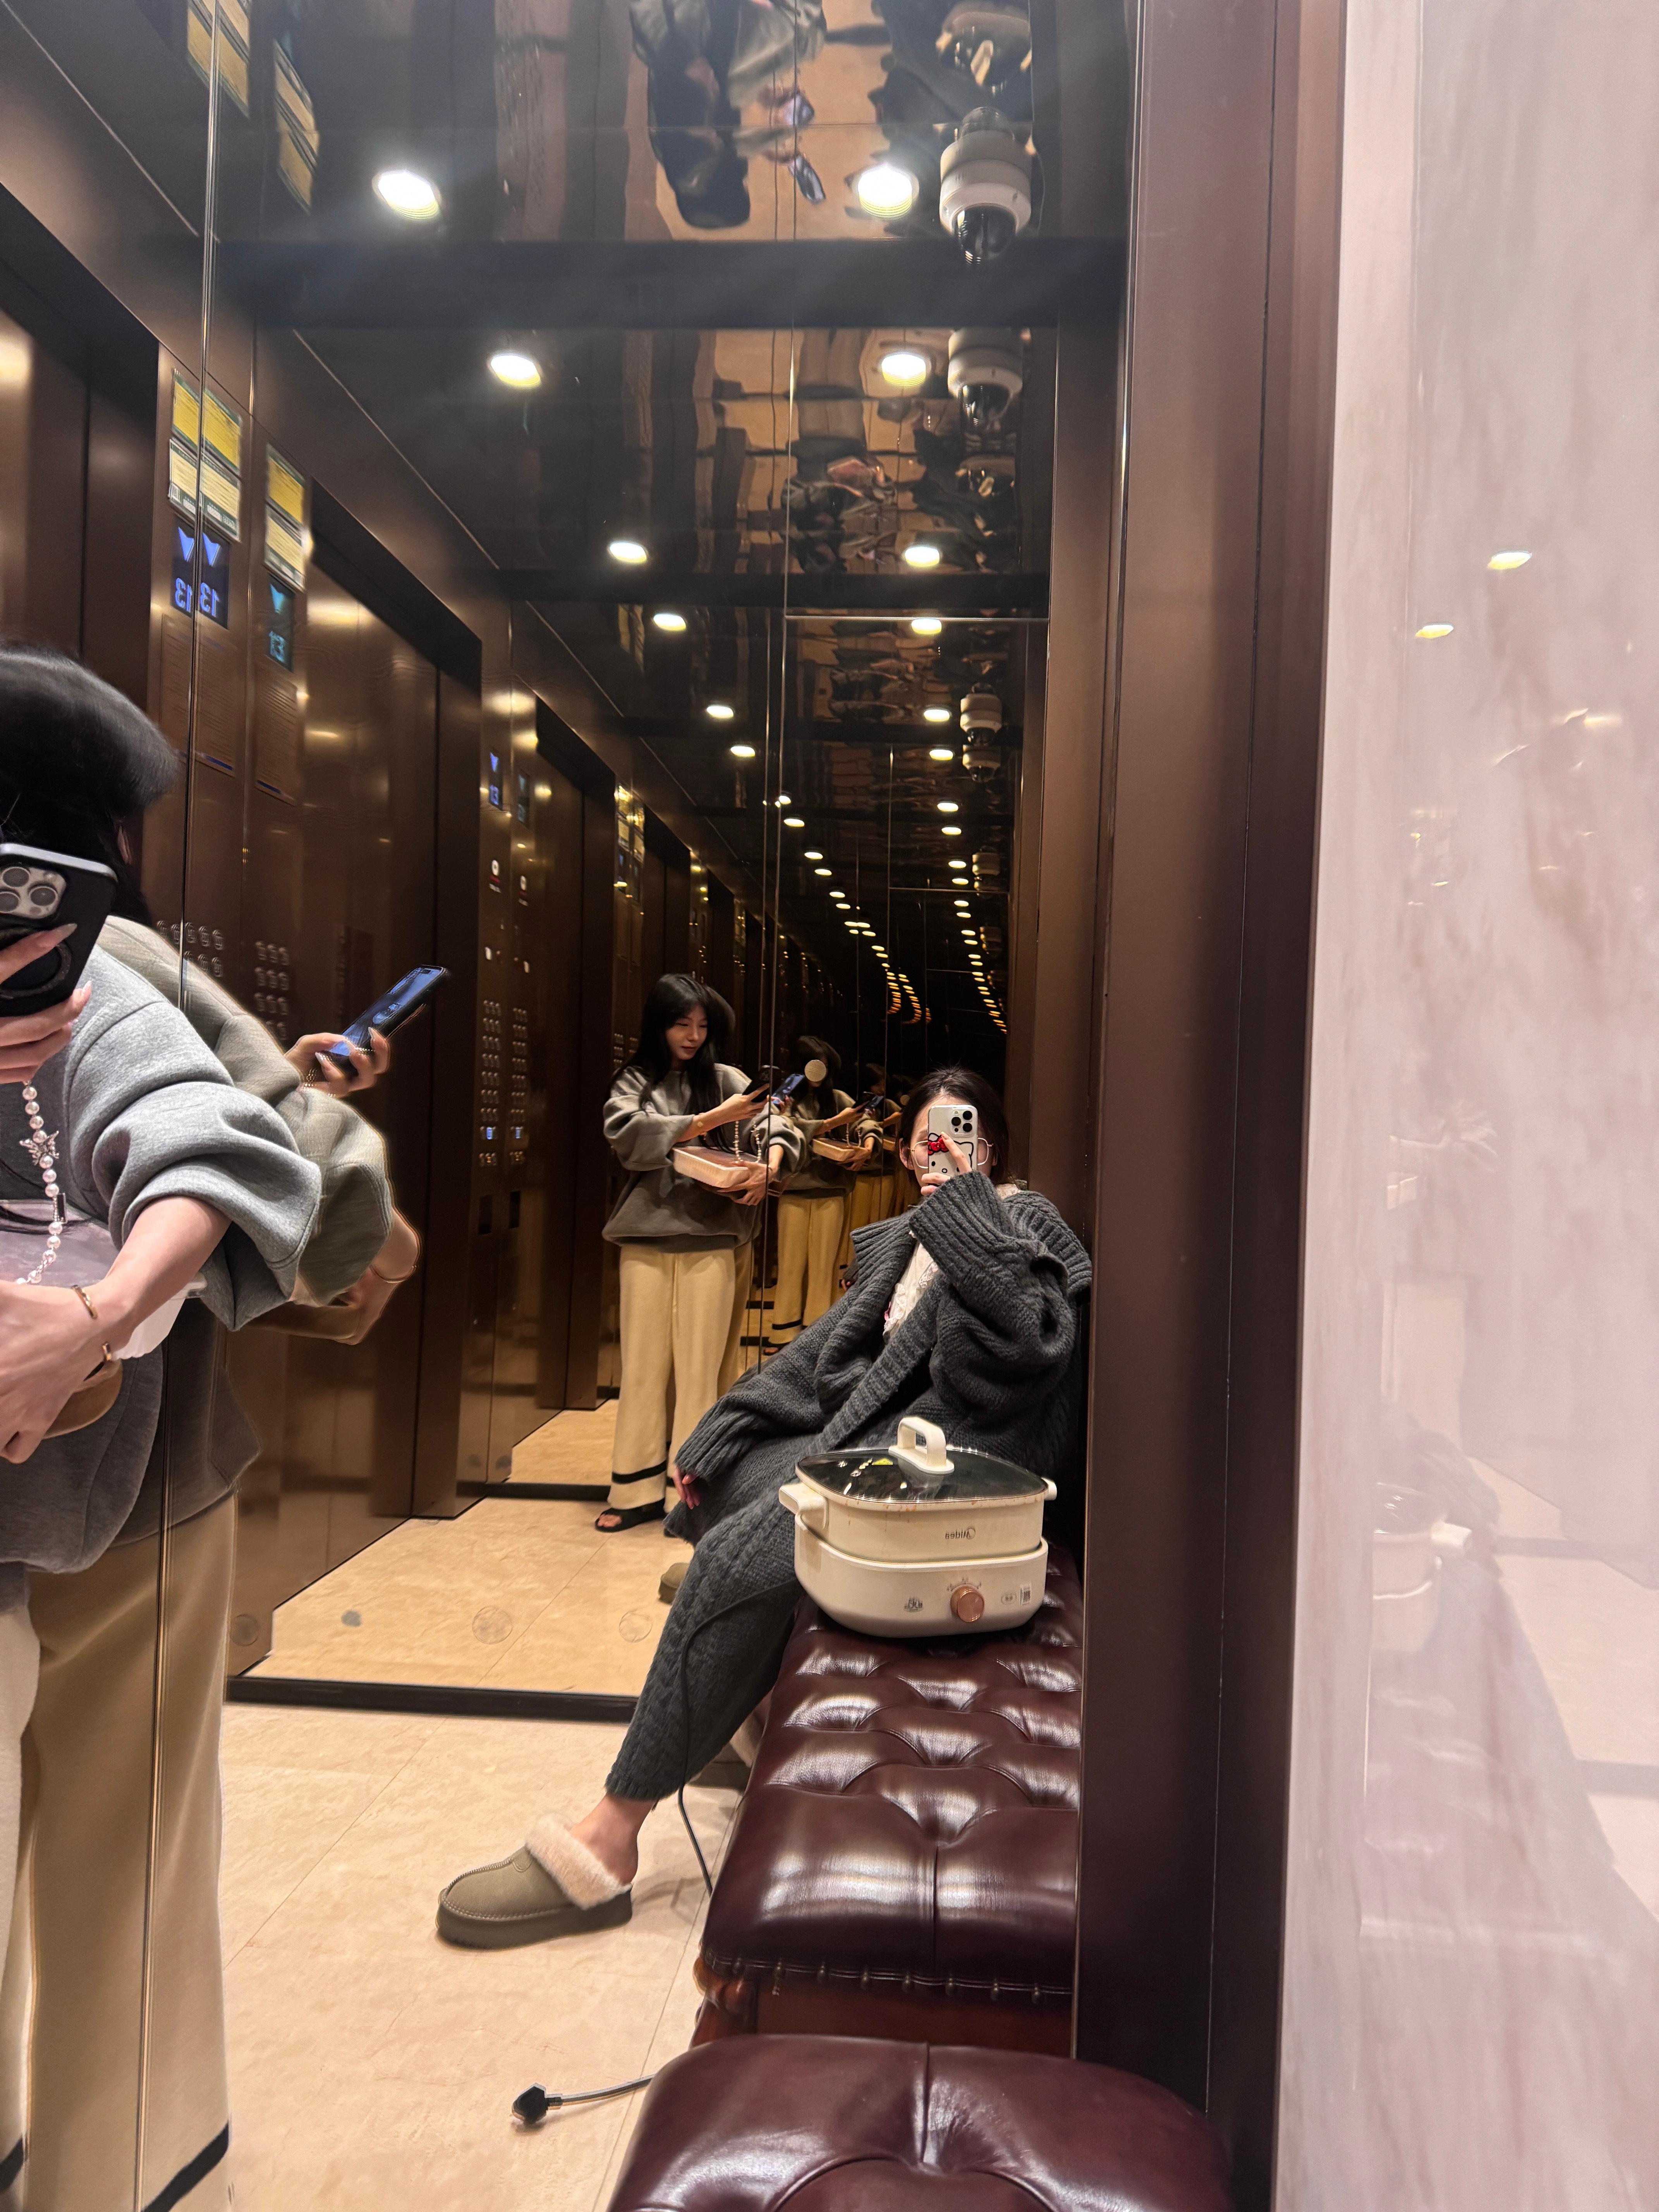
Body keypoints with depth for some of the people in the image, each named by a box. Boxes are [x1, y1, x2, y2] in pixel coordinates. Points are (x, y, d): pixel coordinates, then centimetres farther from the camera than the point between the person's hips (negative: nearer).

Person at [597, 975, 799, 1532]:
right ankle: (638, 1492, 13)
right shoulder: (633, 1083, 10)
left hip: (711, 1239, 0)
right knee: (643, 1366, 5)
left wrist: (770, 1166, -22)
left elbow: (776, 1127, 0)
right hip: (646, 1238, 1)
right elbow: (631, 1136, -9)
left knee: (699, 1366, 3)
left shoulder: (725, 1079, 10)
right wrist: (714, 1120, -14)